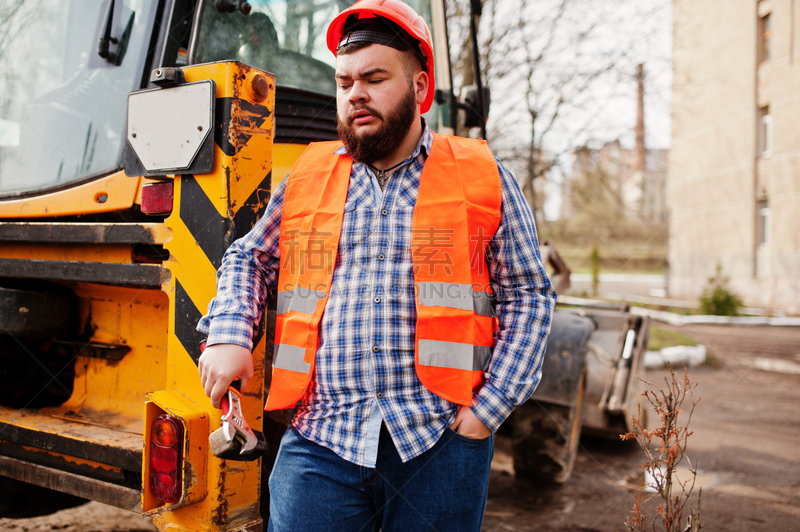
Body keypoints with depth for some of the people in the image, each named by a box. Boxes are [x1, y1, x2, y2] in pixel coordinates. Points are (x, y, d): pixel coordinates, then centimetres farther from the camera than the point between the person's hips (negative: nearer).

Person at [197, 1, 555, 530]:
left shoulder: (483, 177, 5)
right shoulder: (306, 178, 12)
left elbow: (529, 296, 5)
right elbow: (249, 259, 22)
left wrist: (488, 409, -4)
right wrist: (228, 334, 2)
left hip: (440, 441, -1)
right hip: (319, 440, 2)